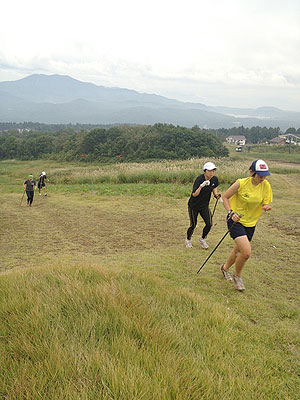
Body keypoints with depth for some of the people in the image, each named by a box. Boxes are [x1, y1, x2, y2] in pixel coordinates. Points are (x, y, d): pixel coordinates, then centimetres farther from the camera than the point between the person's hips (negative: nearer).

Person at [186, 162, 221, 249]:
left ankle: (202, 239, 22)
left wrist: (216, 194, -3)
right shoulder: (199, 179, -25)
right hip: (193, 206, -4)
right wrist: (201, 186, -42)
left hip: (204, 206, 5)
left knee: (209, 224, -5)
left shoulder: (214, 179, -8)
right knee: (193, 225, 4)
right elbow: (194, 194, -29)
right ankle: (188, 240, 33)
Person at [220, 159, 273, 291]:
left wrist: (266, 206, -24)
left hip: (251, 223, 5)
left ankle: (225, 267, 49)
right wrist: (231, 212, -20)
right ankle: (237, 276, 11)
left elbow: (266, 203, 1)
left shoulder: (266, 185, -6)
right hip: (236, 221, -5)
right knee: (246, 252, -18)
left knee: (238, 251, 18)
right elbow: (225, 197, -7)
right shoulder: (241, 183, -17)